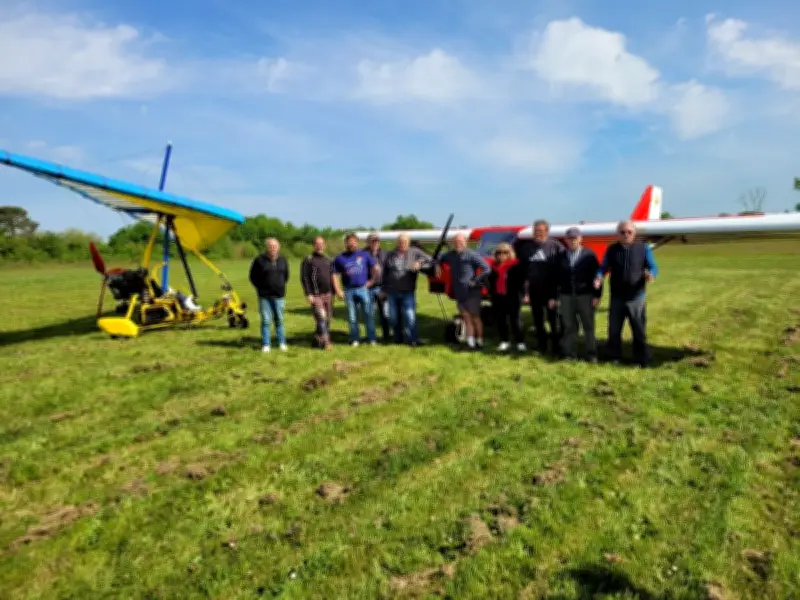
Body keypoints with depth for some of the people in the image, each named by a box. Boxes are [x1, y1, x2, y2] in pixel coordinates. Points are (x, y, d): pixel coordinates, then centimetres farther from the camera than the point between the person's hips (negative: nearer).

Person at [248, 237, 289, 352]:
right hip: (264, 296, -3)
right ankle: (265, 345, 9)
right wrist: (261, 288, 0)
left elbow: (286, 275, 19)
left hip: (279, 295, 3)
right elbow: (253, 277, 2)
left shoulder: (282, 260, 6)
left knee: (279, 320, 9)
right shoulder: (260, 260, -6)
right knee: (266, 320, 0)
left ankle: (282, 343, 20)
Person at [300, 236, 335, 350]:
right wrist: (308, 294, -15)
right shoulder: (308, 260, -3)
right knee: (321, 318, -12)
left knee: (327, 319, 7)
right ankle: (325, 342, -10)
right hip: (316, 295, -6)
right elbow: (304, 278, -8)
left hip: (328, 294, 6)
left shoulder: (327, 260, 15)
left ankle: (318, 338, 20)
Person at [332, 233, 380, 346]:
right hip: (348, 291, 1)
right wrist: (338, 291, -3)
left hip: (363, 289, 0)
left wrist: (371, 281, 2)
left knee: (368, 314, -1)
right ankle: (354, 339, 16)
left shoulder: (364, 255, 5)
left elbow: (377, 268, 9)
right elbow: (335, 275, 4)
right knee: (352, 316, 6)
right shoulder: (340, 258, 5)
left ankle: (372, 338, 7)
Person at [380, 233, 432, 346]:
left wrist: (420, 263, -23)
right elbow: (384, 272, 13)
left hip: (408, 291, -3)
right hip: (392, 292, 3)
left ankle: (412, 339, 3)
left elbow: (429, 260, -3)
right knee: (393, 317, 11)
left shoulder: (415, 252, -1)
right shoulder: (389, 255, 8)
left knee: (410, 316, -7)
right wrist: (384, 289, 12)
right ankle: (398, 338, 28)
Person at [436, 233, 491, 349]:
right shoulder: (450, 254, 9)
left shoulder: (472, 255, -12)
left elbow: (487, 269, -15)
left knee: (475, 317, 3)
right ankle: (470, 342, 9)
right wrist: (438, 265, 12)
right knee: (466, 317, 7)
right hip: (458, 293, 6)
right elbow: (440, 258, 32)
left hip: (471, 292, -6)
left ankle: (480, 341, 15)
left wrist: (476, 281, -15)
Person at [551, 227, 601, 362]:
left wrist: (597, 295, -9)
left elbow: (596, 275, -3)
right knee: (569, 326, 6)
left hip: (585, 295, -2)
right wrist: (554, 296, 5)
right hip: (566, 296, 2)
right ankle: (570, 353, 13)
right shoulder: (561, 257, 7)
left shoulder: (589, 254, 0)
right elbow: (556, 277, 7)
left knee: (588, 326, 6)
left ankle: (592, 354, 14)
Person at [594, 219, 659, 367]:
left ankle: (643, 360, 16)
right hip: (617, 298, 1)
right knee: (614, 330, 9)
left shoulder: (643, 248, 0)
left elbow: (653, 266, 2)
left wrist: (651, 274, -22)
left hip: (636, 298, -1)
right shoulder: (612, 249, 3)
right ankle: (614, 358, 23)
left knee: (639, 331, 5)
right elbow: (604, 267, 5)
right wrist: (599, 277, -17)